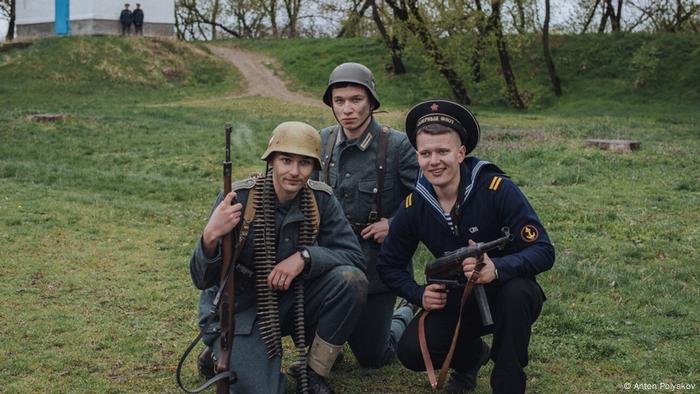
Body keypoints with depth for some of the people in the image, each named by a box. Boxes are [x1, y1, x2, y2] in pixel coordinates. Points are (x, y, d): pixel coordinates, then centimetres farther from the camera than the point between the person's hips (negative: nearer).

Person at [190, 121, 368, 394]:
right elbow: (202, 280, -19)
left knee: (351, 281, -21)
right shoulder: (238, 199, -19)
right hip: (238, 311, -3)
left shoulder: (320, 199, -9)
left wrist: (304, 257, -27)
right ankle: (223, 355, 13)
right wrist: (210, 237, -41)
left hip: (291, 298, 4)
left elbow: (354, 257, -11)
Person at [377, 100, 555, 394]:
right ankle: (472, 354, 15)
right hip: (458, 300, 3)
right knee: (412, 352, -20)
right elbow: (389, 265, 3)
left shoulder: (497, 189, -20)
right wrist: (420, 295, -16)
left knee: (516, 290, -38)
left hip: (506, 294, -3)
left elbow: (543, 252, -23)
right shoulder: (413, 207, -8)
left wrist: (497, 268, -43)